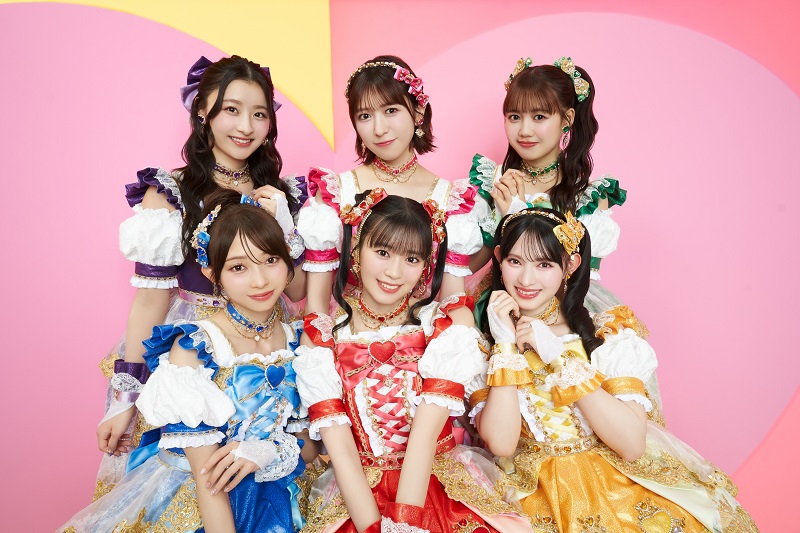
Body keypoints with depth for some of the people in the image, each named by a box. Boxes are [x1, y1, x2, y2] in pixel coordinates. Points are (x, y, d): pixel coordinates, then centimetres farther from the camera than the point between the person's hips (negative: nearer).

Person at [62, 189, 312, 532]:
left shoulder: (300, 340, -4)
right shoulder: (192, 348, -17)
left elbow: (311, 439, 2)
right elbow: (206, 474, -16)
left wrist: (269, 452, -15)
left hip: (280, 499, 3)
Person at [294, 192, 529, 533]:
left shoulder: (449, 322, -5)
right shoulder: (321, 336, -4)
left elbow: (426, 431, -14)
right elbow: (340, 447, -10)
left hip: (441, 478, 1)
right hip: (358, 489, 0)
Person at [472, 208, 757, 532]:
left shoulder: (606, 333, -4)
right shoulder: (486, 335, -3)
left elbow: (633, 444, -14)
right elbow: (501, 443, -14)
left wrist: (559, 356, -17)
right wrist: (506, 345, -17)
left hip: (618, 485, 1)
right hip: (534, 490, -1)